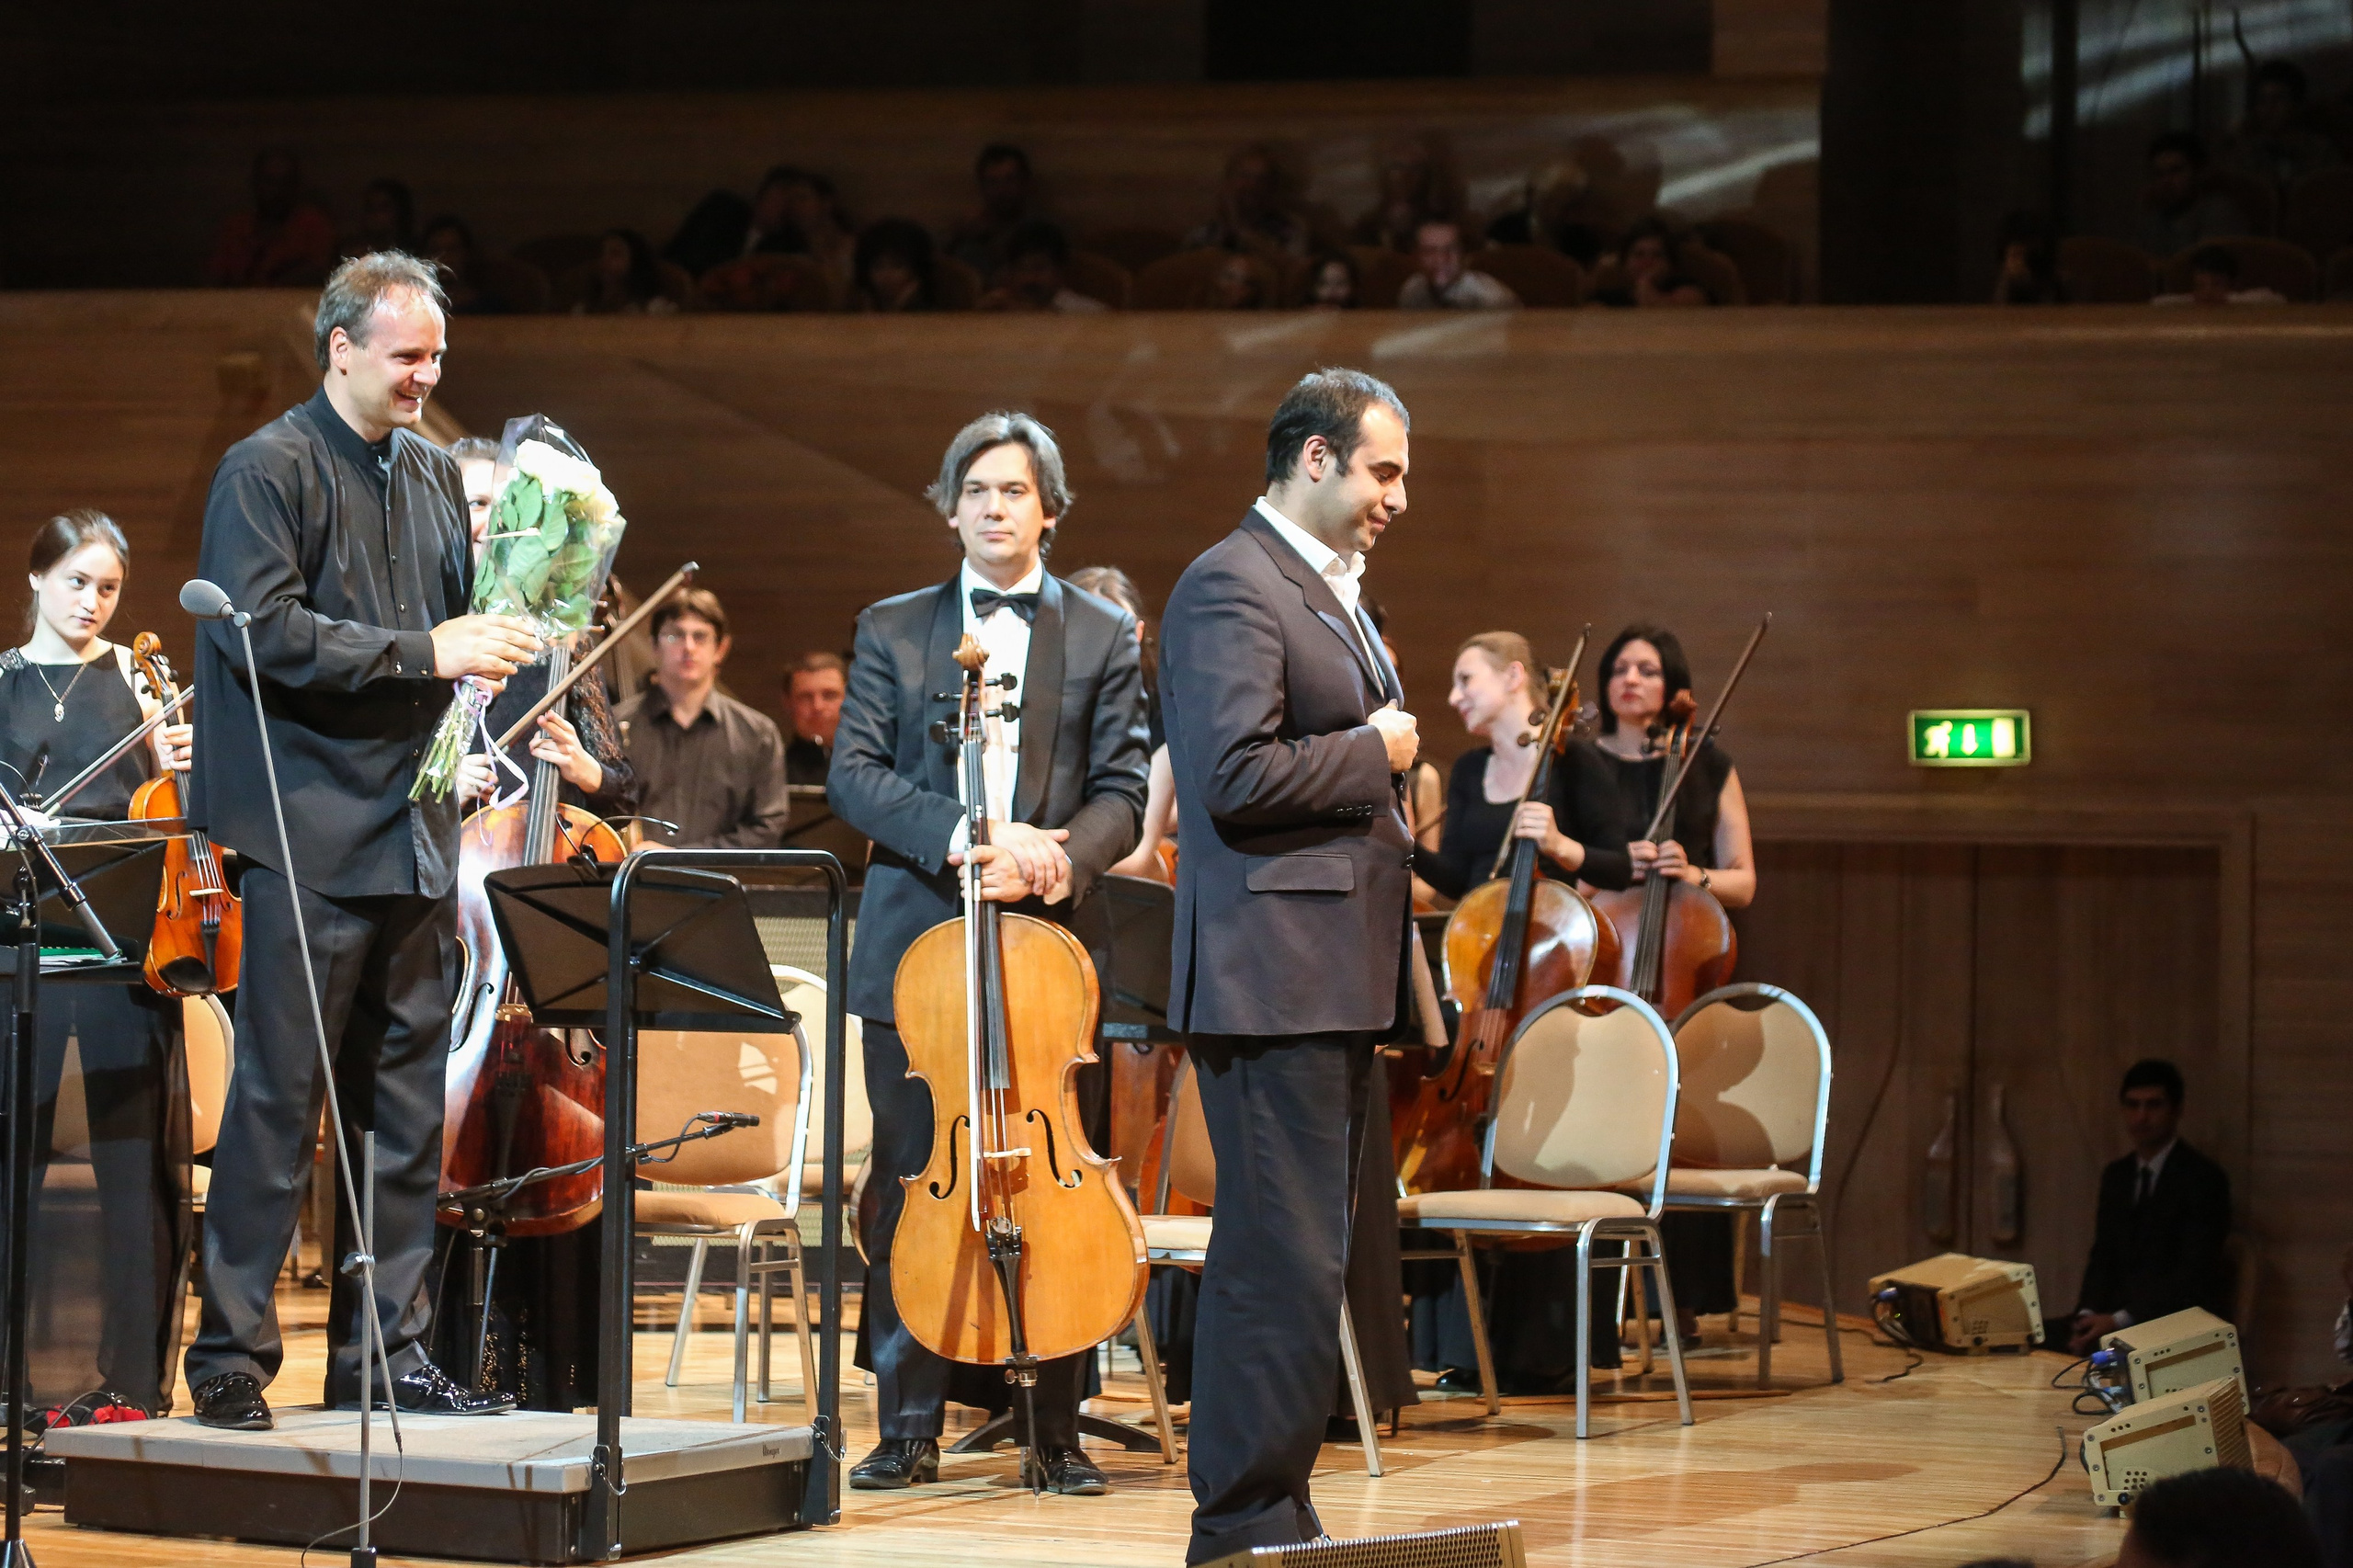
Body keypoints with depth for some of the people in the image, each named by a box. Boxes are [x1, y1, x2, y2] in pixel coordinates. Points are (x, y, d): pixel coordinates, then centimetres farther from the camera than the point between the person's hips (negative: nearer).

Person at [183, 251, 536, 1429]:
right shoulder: (270, 469, -6)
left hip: (413, 832, 7)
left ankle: (386, 1347, 14)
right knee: (279, 1100, -5)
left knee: (405, 1102, 8)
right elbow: (266, 632, -17)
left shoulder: (434, 474, 16)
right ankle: (231, 1357, 1)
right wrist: (425, 653, -19)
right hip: (309, 834, -7)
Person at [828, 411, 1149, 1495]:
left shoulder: (1103, 636, 11)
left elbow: (1123, 791, 5)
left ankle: (1056, 1430, 6)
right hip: (915, 942, 1)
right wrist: (957, 835, -14)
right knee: (912, 1186, 1)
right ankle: (910, 1425, 8)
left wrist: (1056, 860, -15)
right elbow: (854, 772, 3)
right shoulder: (893, 630, 13)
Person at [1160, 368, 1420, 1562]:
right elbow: (1239, 775, -22)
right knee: (1286, 1262, -10)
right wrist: (1377, 756, -11)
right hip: (1274, 977, -10)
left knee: (1305, 1259, 13)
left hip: (1335, 984, 11)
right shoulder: (1232, 587, -12)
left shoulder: (1327, 592, 21)